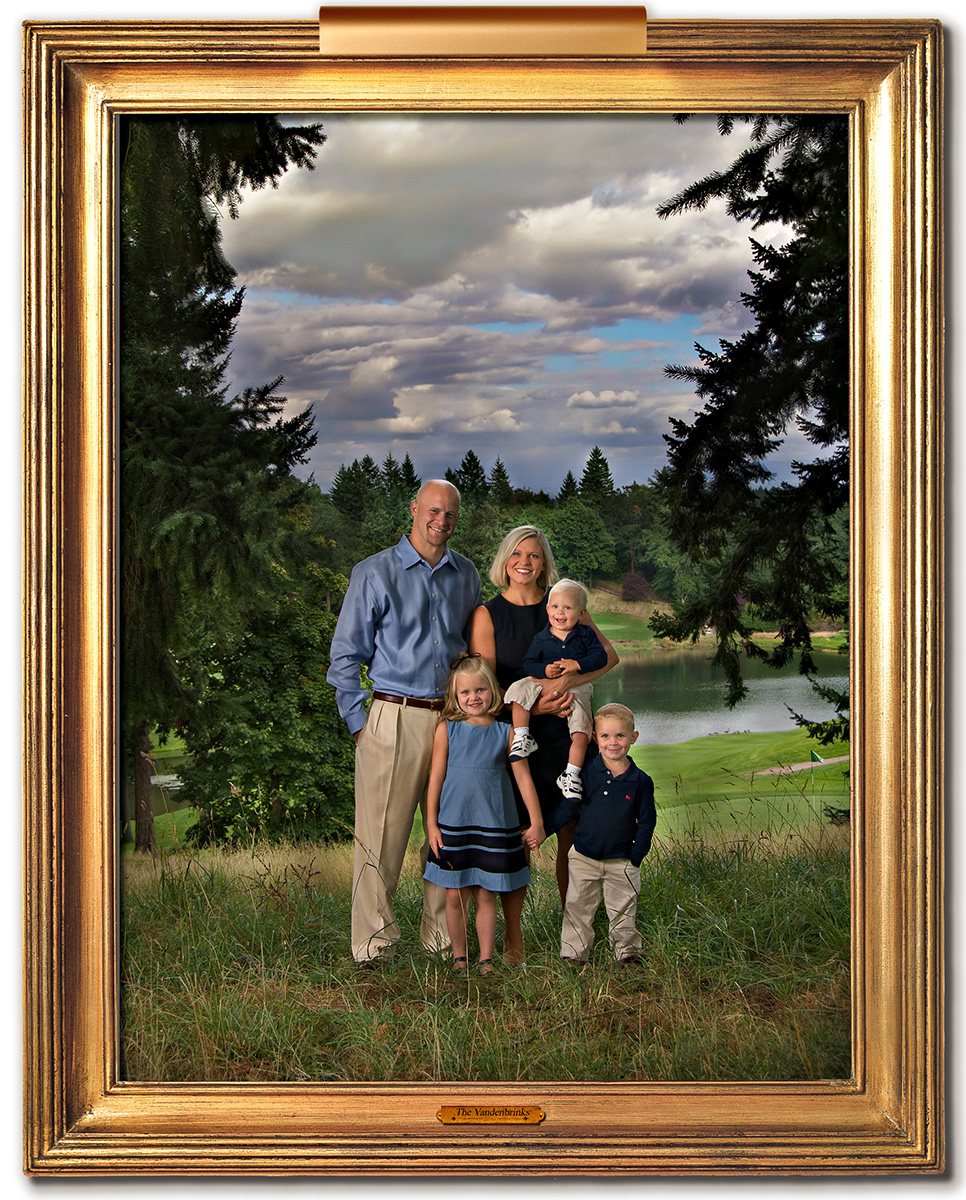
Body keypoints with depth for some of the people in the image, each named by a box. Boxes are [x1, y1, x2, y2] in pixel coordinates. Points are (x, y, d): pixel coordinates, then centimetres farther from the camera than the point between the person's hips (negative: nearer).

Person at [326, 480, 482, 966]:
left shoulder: (466, 575, 13)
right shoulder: (374, 573, 0)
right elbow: (345, 655, 1)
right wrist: (359, 721, -5)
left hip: (453, 719, 4)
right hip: (393, 719, -4)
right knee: (382, 834, -4)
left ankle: (443, 935, 18)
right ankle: (372, 944, 4)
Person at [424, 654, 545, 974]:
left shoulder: (505, 733, 0)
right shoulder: (447, 729, 0)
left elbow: (523, 778, 2)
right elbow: (436, 777, 2)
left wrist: (536, 822, 1)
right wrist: (431, 824, 1)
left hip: (493, 827, 0)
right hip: (453, 826, 0)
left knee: (486, 896, 5)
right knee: (455, 897, 5)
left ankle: (486, 959, 15)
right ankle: (458, 956, 19)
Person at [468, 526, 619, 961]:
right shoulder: (487, 614, 3)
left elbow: (608, 654, -1)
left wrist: (566, 680, -17)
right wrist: (531, 705, -15)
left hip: (564, 732, 2)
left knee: (572, 836, 2)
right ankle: (513, 935, 9)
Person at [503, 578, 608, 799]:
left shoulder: (586, 635, 4)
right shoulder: (541, 638, 5)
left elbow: (600, 657, -4)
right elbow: (528, 662, 1)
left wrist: (577, 665, -19)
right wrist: (544, 670, -20)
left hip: (576, 687, -1)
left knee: (581, 730, -15)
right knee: (519, 689, -26)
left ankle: (571, 774, -5)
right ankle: (522, 736, -20)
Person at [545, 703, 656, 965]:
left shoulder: (641, 781, -5)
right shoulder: (587, 773, -4)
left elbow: (646, 822, 0)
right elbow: (568, 807, 2)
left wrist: (635, 858, -5)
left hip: (621, 862, -1)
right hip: (584, 857, 1)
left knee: (622, 911, 7)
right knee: (578, 909, 7)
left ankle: (627, 951, 23)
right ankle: (574, 955, 19)